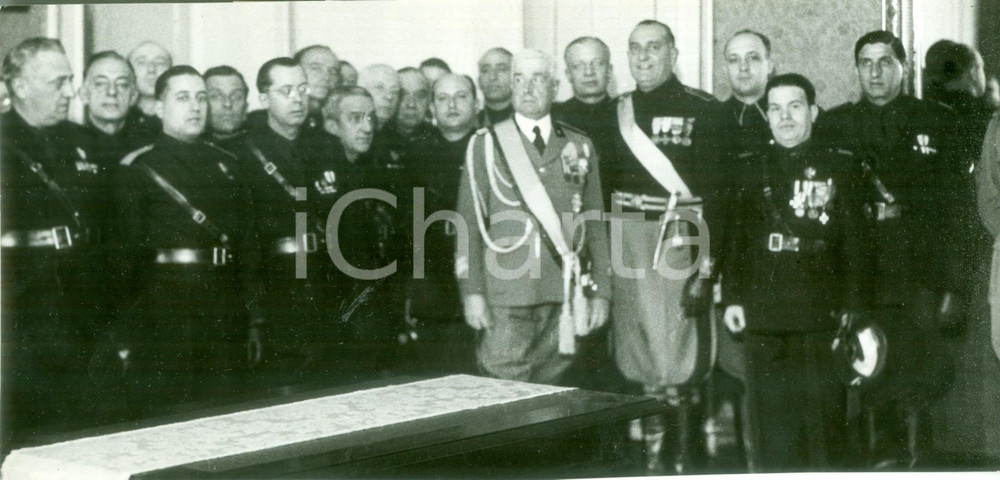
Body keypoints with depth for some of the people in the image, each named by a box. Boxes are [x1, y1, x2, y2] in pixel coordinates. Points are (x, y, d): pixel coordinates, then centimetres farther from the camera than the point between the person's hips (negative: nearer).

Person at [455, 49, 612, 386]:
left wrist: (601, 291, 8)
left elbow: (595, 224, 13)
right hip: (505, 299, -2)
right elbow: (470, 223, 1)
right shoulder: (486, 145, 5)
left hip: (564, 296, 2)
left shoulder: (579, 147, 13)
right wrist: (472, 292, -7)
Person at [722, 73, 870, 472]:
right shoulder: (750, 168, 11)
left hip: (821, 318, -2)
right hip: (764, 318, 2)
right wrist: (732, 297, 3)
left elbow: (855, 243, 1)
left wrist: (854, 310, -5)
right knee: (770, 425, 5)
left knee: (823, 421, 2)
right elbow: (734, 237, 11)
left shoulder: (841, 167, 4)